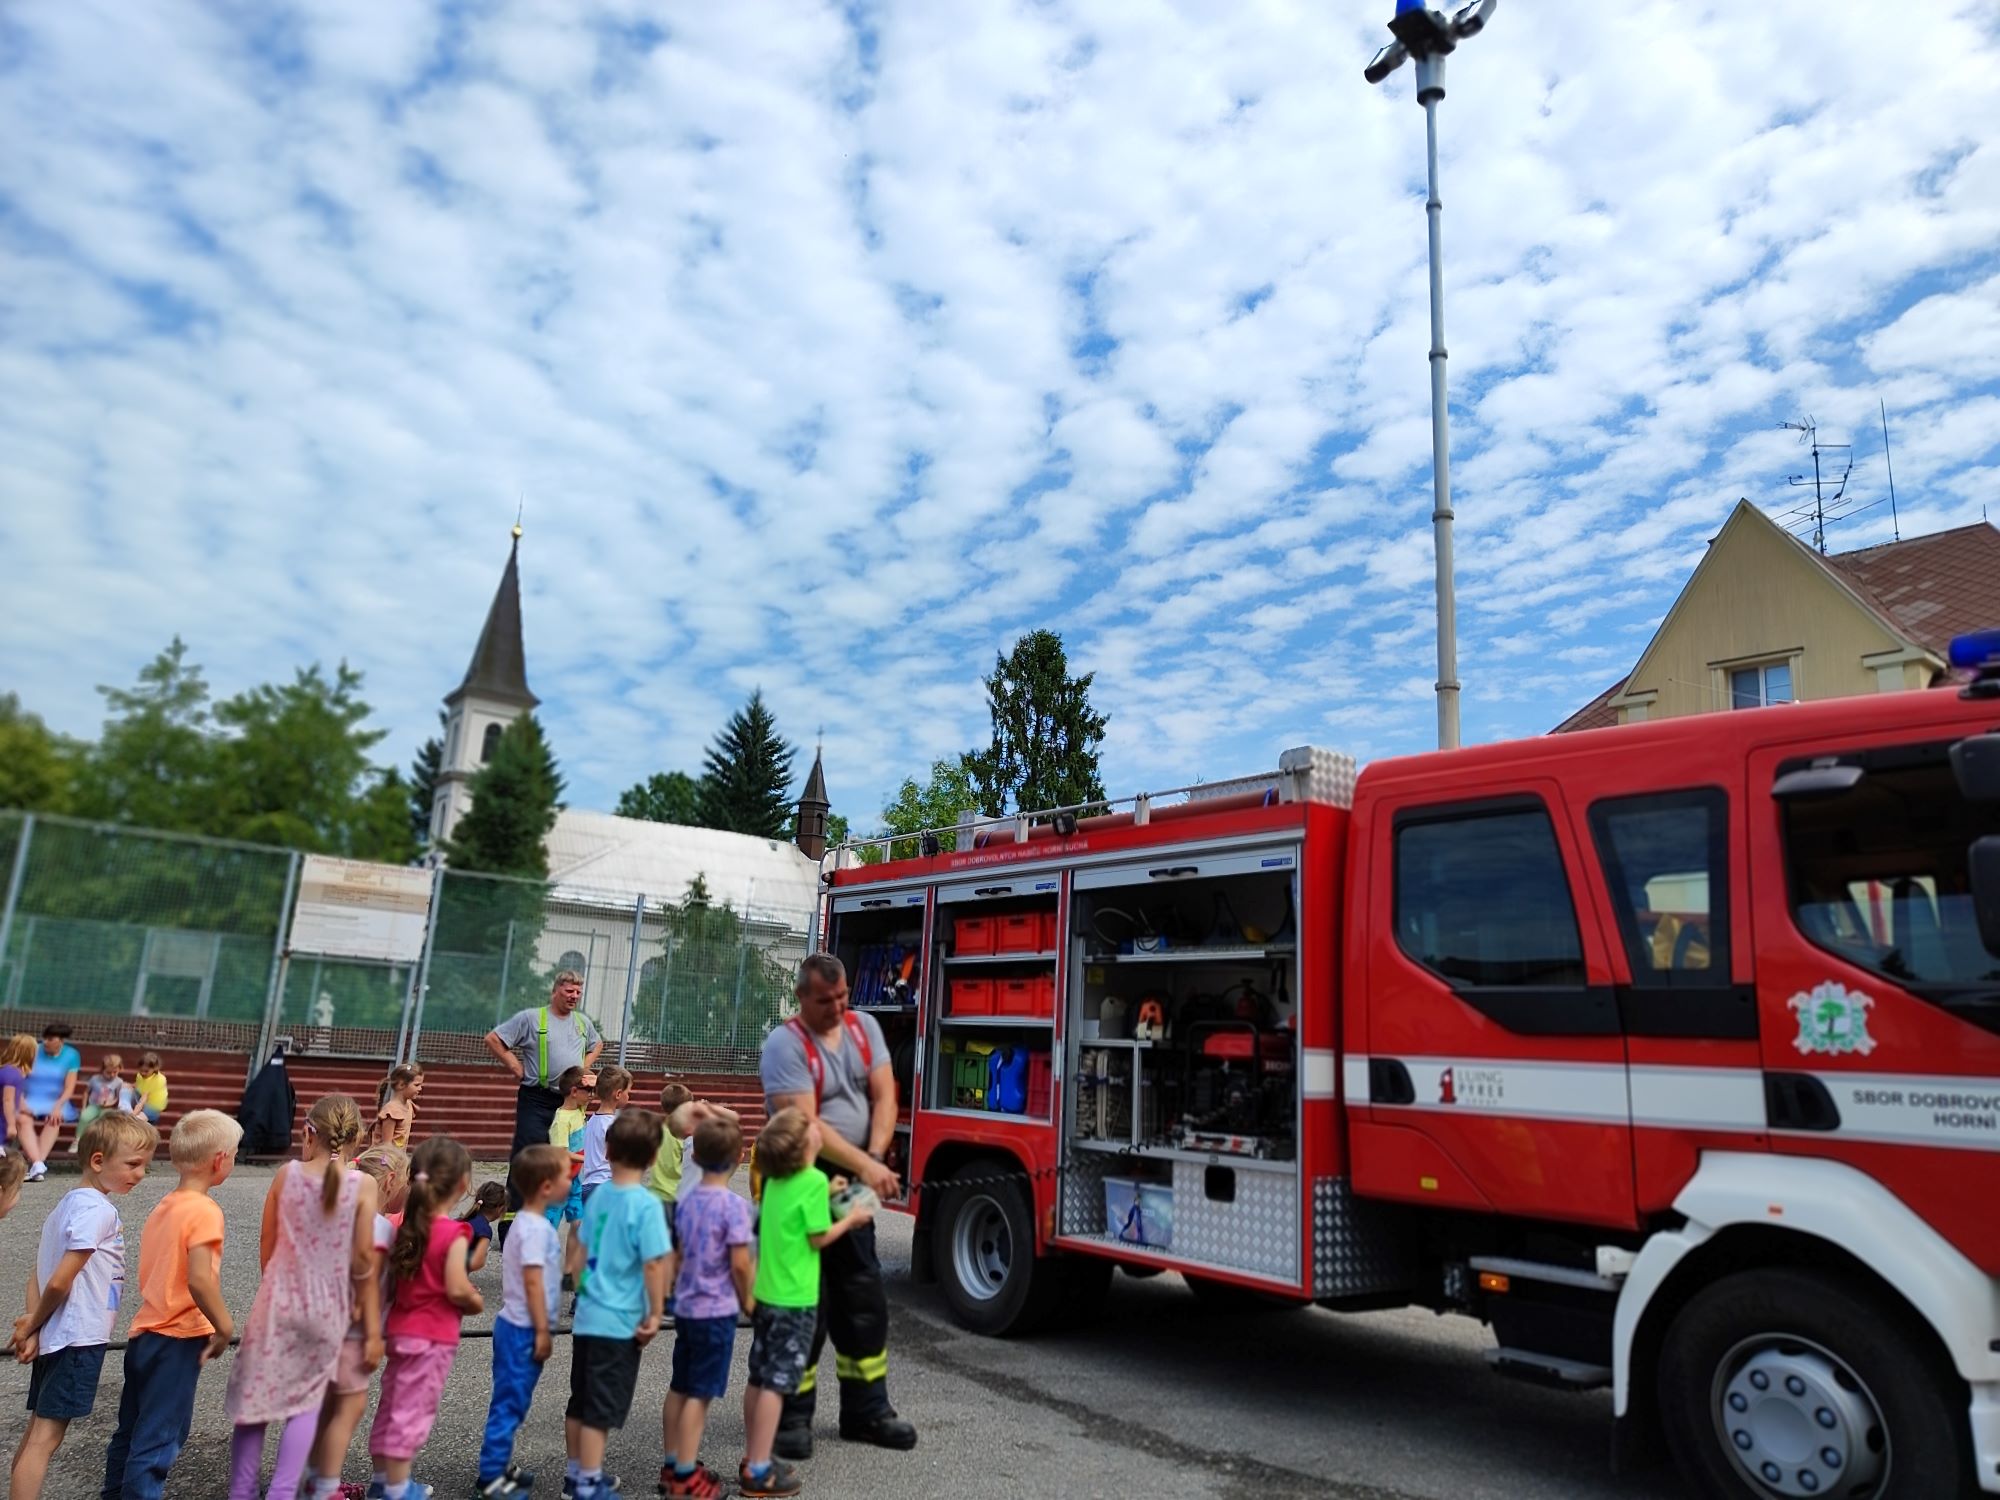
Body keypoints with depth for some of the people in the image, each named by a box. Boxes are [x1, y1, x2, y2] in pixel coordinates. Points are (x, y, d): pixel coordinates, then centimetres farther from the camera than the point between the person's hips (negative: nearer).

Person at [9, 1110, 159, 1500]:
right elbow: (59, 1282, -20)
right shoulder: (99, 1210, -18)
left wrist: (32, 1327, 0)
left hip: (57, 1337, 9)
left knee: (37, 1432, 16)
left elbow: (36, 1275, 10)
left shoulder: (67, 1203, 12)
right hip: (78, 1339, -9)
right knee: (46, 1438, -6)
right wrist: (35, 1323, -3)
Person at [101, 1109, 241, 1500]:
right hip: (177, 1340, -8)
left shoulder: (163, 1206, 8)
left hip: (144, 1332, 8)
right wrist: (224, 1326, -15)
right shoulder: (204, 1211, -19)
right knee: (159, 1438, 1)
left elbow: (165, 1271, 12)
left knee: (132, 1430, 21)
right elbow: (199, 1280, -27)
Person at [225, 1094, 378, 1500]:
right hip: (326, 1309, -1)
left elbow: (266, 1250, 3)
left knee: (255, 1396, 14)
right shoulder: (363, 1186, -10)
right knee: (306, 1401, 14)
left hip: (278, 1299, 1)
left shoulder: (287, 1174, -5)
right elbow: (362, 1263, -9)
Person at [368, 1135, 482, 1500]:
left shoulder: (408, 1224, 2)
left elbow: (393, 1277, 7)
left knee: (392, 1405, 18)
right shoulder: (454, 1233, -19)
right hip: (433, 1336, -8)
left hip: (401, 1329, 8)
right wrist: (478, 1302, -5)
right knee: (414, 1411, 1)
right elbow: (457, 1289, -23)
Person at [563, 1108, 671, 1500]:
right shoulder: (646, 1205, -19)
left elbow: (581, 1251, 11)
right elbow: (654, 1263, -21)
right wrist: (655, 1314, -11)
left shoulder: (598, 1195, 1)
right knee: (603, 1408, 4)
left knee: (580, 1402, 19)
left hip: (587, 1316, 7)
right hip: (619, 1323, -7)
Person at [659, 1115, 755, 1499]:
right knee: (700, 1394, 0)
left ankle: (671, 1465, 26)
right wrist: (747, 1299, -3)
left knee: (679, 1388, 16)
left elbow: (678, 1255, 12)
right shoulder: (734, 1205, -18)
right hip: (717, 1310, -7)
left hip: (686, 1307, 7)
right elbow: (740, 1263, -19)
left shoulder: (686, 1201, 4)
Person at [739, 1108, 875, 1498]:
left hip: (766, 1292, 8)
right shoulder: (814, 1179, -18)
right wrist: (850, 1219, 0)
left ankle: (753, 1459, 24)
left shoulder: (777, 1179, 6)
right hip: (794, 1299, -8)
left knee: (759, 1378, 14)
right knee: (777, 1382, -2)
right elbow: (818, 1238, -14)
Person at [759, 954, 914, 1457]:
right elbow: (805, 1124, -24)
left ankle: (866, 1410, 25)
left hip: (851, 1186, 6)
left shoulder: (865, 1027, 3)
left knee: (865, 1298, 12)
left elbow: (883, 1097, -2)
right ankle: (792, 1416, 15)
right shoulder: (785, 1044, -16)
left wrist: (874, 1159, -17)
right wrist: (866, 1166, -28)